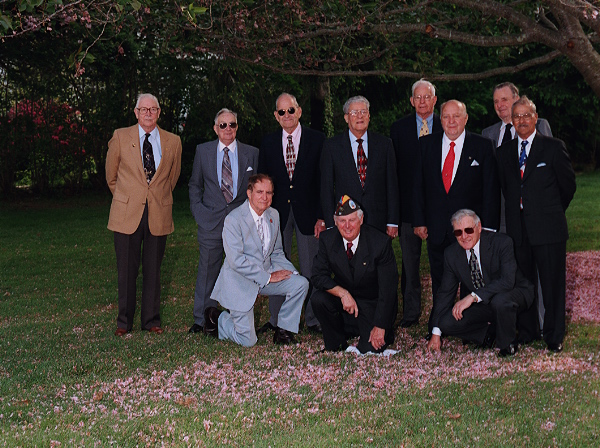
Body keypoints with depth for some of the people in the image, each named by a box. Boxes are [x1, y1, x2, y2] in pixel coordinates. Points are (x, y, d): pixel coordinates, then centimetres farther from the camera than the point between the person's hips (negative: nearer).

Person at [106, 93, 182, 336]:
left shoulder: (173, 142, 5)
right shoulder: (120, 137, 1)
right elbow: (111, 176, 11)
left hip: (159, 215, 1)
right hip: (127, 214, -1)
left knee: (153, 270, 8)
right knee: (127, 270, 4)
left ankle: (151, 319, 20)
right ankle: (124, 320, 17)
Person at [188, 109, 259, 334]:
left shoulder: (251, 153, 6)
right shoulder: (203, 150, 7)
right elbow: (195, 184, 14)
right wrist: (198, 210, 2)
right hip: (210, 221, 0)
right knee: (207, 270, 4)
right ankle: (202, 319, 15)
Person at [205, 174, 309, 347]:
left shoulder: (273, 215, 5)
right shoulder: (233, 219, -17)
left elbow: (276, 252, 15)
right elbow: (236, 260, -23)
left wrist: (291, 272, -5)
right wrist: (268, 277, -23)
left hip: (266, 275, 6)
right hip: (240, 282, -6)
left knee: (301, 283, -16)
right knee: (248, 341, -8)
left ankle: (283, 331, 2)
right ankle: (216, 320, 22)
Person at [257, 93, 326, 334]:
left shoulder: (317, 139, -2)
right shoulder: (268, 143, 6)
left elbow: (324, 179, -3)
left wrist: (322, 215, -9)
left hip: (307, 211, -2)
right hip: (277, 213, 2)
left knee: (311, 268, 4)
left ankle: (313, 319, 15)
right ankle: (276, 319, 17)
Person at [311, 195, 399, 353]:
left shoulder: (381, 242, -19)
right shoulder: (327, 239, -10)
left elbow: (388, 288, -17)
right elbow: (318, 276, -10)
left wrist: (379, 327, -20)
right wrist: (343, 293, -27)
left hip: (373, 304, -3)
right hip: (344, 298, 3)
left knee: (370, 349, -18)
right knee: (319, 299, -26)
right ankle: (336, 344, -1)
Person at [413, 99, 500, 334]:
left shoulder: (483, 146, -1)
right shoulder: (427, 144, 6)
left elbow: (491, 189, -3)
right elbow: (419, 185, 8)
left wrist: (488, 227, -9)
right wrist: (419, 221, 2)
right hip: (437, 228, 2)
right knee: (439, 283, 11)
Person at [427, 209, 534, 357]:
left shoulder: (501, 242, -22)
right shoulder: (451, 254, -7)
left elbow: (508, 281, -33)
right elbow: (445, 292, -1)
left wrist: (473, 297, -42)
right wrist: (436, 333, -5)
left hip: (515, 293, -5)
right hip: (482, 304, 5)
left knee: (499, 300, -39)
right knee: (447, 323, -16)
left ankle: (508, 344, -10)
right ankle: (490, 332, 8)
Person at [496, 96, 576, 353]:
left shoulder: (554, 148, -1)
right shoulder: (504, 152, 10)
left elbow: (568, 185, 6)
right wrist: (519, 210, 13)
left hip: (548, 228, -3)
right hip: (518, 229, 3)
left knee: (552, 283, 1)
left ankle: (554, 337, 12)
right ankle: (527, 331, 22)